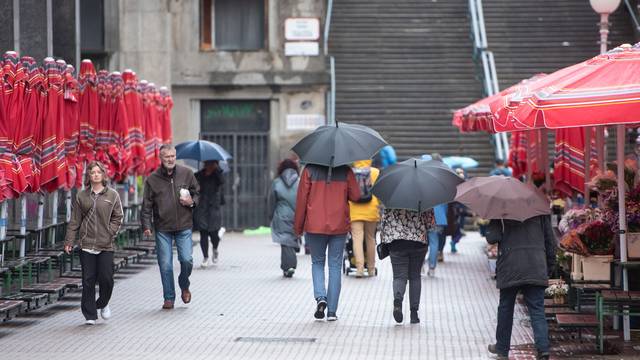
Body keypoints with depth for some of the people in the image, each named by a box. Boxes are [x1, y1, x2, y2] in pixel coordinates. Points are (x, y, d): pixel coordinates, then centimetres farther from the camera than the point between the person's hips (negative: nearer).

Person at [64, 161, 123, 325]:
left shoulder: (112, 195, 4)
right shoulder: (81, 196, 6)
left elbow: (117, 218, 7)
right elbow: (74, 221, 7)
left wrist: (110, 233, -7)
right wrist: (69, 241, 3)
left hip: (106, 245, -1)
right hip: (86, 244, 1)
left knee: (106, 279, -3)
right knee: (88, 281, 0)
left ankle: (103, 304, 27)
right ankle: (90, 315, 8)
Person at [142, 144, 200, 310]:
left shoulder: (187, 173, 3)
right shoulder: (152, 179, -1)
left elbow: (197, 193, 15)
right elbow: (147, 205, 1)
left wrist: (192, 202, -6)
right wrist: (146, 226, -9)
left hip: (184, 226, 0)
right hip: (162, 229, 0)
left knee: (186, 260, -8)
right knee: (165, 265, 1)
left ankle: (184, 286, 22)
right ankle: (169, 298, 13)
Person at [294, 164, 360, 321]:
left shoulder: (310, 170, -5)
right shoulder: (345, 172, -1)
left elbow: (301, 198, -5)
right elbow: (355, 196, -2)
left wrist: (298, 226, 4)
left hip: (314, 226, -1)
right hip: (339, 226, 1)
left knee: (317, 263, 17)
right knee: (335, 266, 8)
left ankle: (320, 297, -7)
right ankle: (332, 311, 5)